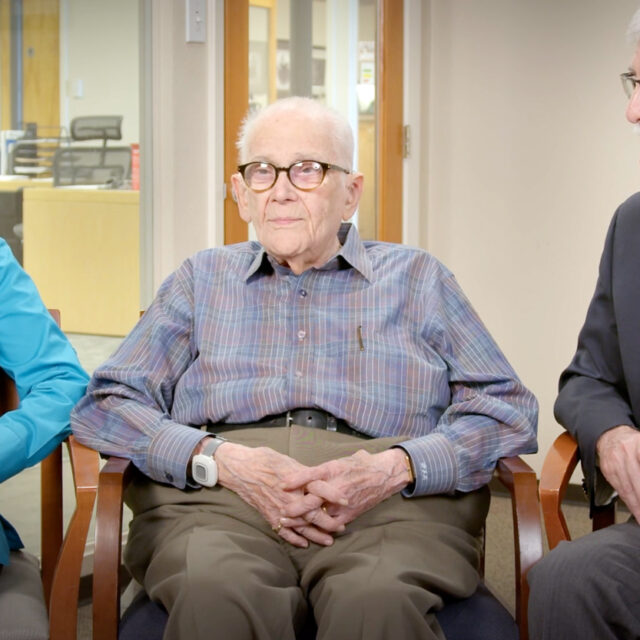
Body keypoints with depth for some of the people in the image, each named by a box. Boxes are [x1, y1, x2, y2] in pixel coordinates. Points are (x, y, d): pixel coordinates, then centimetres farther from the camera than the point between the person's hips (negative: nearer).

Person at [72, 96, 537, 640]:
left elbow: (508, 409, 11)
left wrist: (397, 466, -9)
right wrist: (220, 459, -7)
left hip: (389, 501, 0)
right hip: (219, 496, 1)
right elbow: (104, 406, 13)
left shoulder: (415, 277, 21)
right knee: (214, 595, -36)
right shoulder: (202, 279, 24)